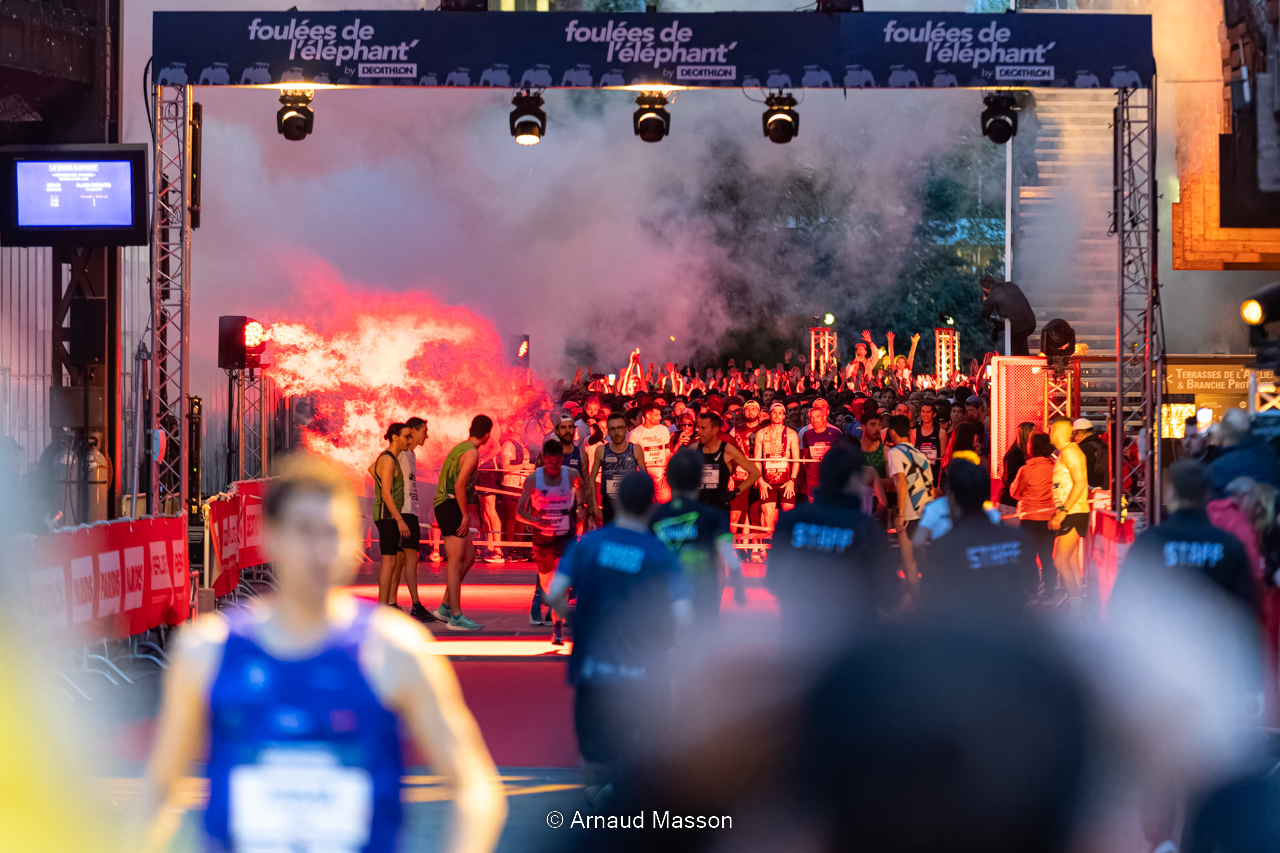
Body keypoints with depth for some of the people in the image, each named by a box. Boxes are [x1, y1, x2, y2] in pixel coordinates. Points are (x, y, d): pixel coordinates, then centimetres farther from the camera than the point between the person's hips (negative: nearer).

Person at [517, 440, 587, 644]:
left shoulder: (571, 475, -9)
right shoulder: (534, 479, -11)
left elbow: (580, 485, 15)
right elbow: (520, 511, -10)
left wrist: (580, 505, -2)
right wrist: (534, 520, -30)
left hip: (565, 536, -1)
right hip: (542, 537, 1)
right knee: (545, 581, 13)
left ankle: (558, 627, -20)